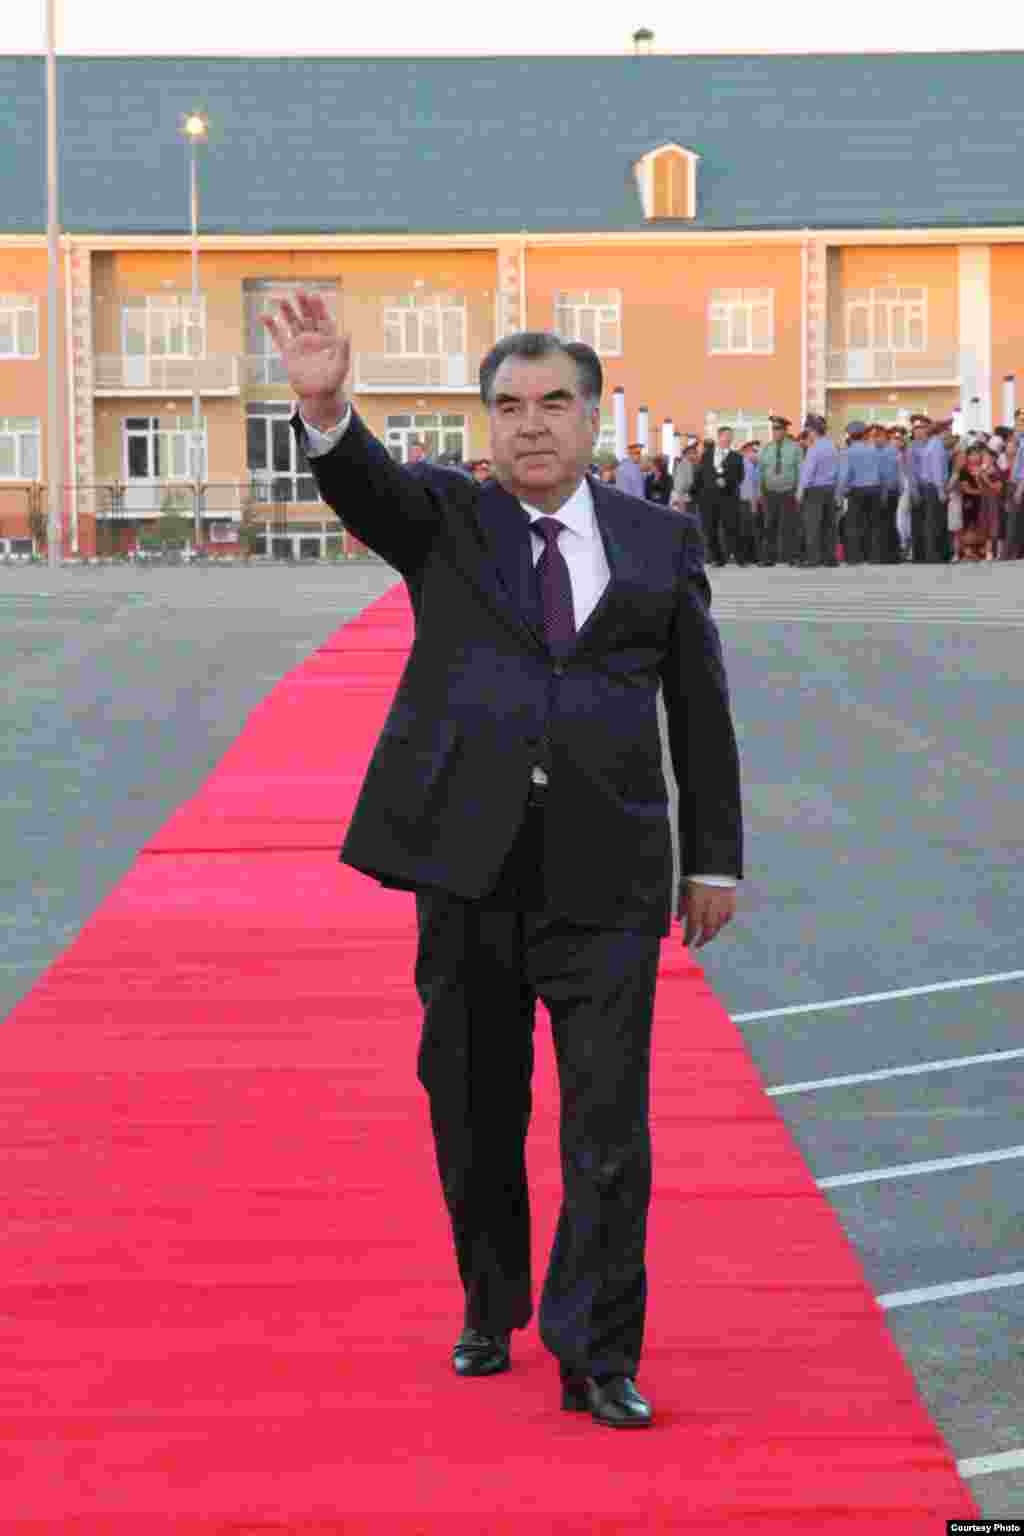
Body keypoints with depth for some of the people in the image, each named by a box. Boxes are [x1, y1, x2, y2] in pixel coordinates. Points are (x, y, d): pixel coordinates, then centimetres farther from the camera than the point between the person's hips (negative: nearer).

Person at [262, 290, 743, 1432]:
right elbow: (364, 483, -17)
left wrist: (715, 860, 10)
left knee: (609, 1126, -5)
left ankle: (597, 1359, 2)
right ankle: (491, 1311, 31)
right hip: (469, 866, 0)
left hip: (607, 878, 0)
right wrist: (323, 403, -39)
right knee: (475, 1114, 11)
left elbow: (699, 708, 12)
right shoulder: (444, 520, 5)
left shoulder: (660, 543, 9)